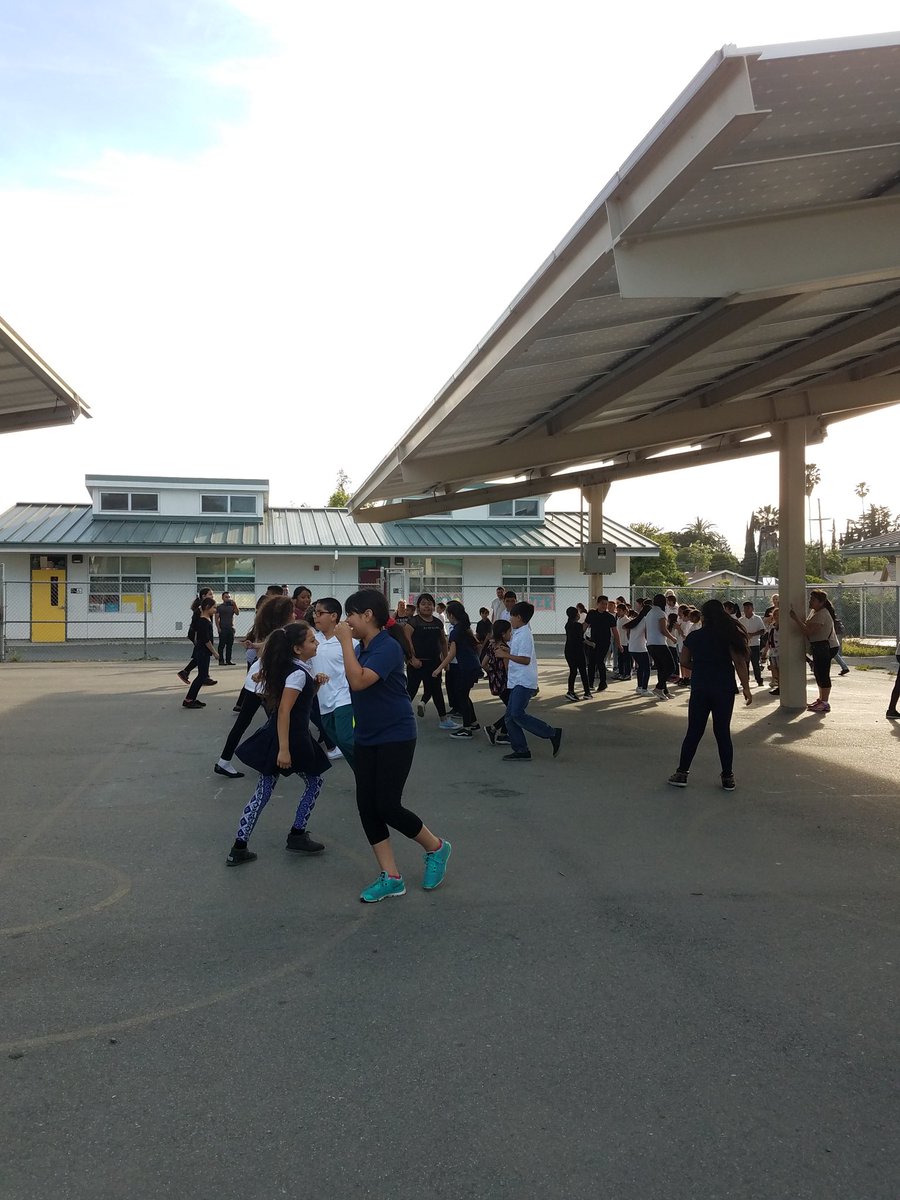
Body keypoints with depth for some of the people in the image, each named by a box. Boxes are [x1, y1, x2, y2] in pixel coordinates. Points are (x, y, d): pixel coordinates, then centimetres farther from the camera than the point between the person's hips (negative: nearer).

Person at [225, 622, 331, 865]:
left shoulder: (293, 668, 11)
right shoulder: (298, 674, -17)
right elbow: (284, 711, -23)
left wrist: (315, 685, 5)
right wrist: (284, 749, -25)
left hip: (273, 738, 8)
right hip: (291, 740, -8)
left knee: (263, 792, 9)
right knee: (315, 782, 14)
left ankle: (239, 848, 7)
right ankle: (297, 836, 20)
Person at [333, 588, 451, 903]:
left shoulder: (388, 647, -18)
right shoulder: (362, 648, 7)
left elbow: (359, 681, -32)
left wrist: (345, 641, -26)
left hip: (395, 737, -8)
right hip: (366, 738, 8)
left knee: (387, 805, -9)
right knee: (366, 806, 3)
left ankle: (436, 847, 17)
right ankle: (391, 877, 11)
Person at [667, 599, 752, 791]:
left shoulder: (694, 637, 1)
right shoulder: (729, 635, -5)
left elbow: (684, 661, 6)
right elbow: (740, 662, -10)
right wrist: (746, 688, -9)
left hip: (699, 689, 1)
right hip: (724, 689, -1)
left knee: (694, 732, 8)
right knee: (723, 732, 7)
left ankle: (682, 773, 9)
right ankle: (728, 777, 10)